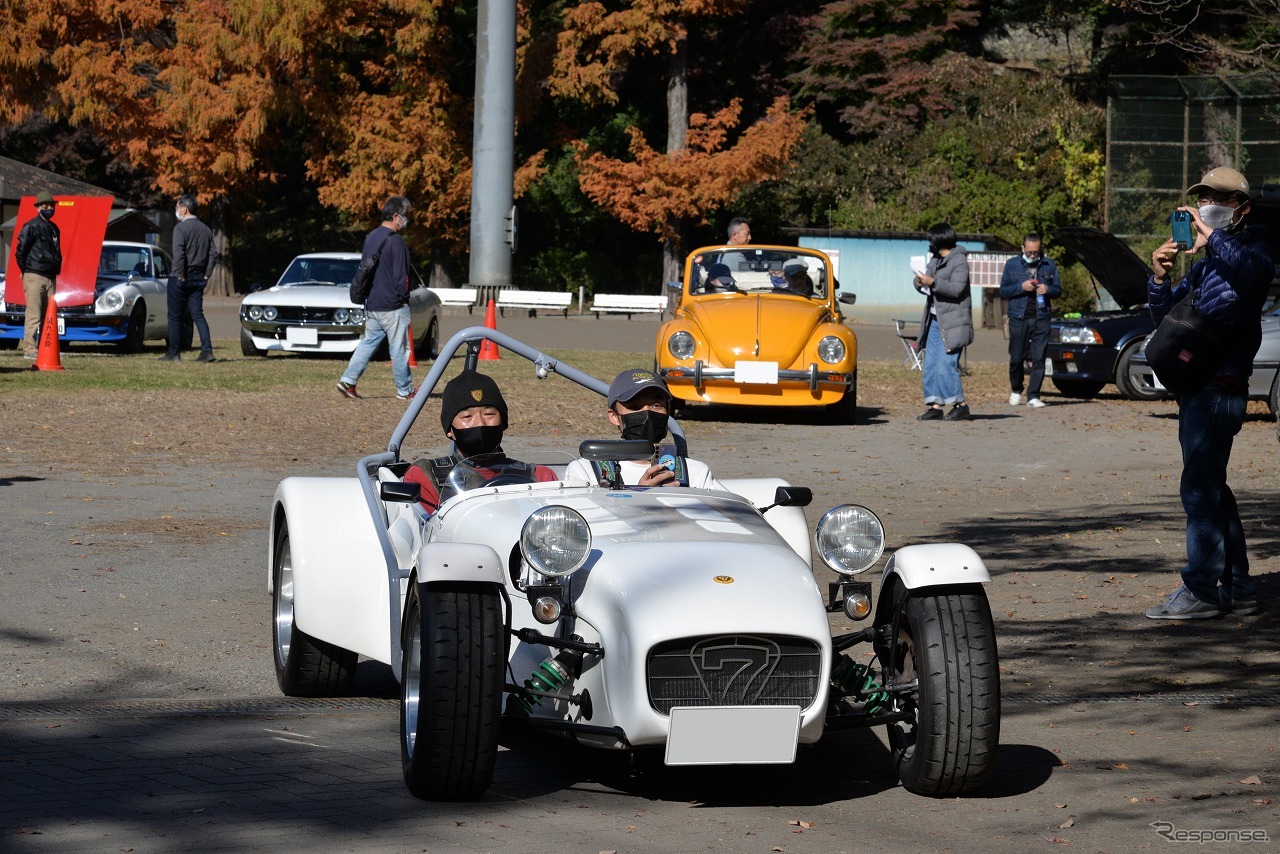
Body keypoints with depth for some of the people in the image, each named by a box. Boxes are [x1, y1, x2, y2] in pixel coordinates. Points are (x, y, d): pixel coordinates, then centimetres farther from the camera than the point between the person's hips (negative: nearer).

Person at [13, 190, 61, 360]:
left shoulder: (54, 229, 17)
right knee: (34, 316, -10)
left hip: (50, 278, 8)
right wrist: (27, 271, -1)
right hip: (35, 277, -7)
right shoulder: (32, 227, -6)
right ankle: (29, 349, -11)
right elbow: (19, 252, -7)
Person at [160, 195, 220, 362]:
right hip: (198, 279, 6)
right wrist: (206, 275, 7)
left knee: (175, 316, 4)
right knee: (197, 315, 6)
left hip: (180, 279, -6)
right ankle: (207, 351, -6)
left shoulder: (180, 228, -11)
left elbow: (178, 254, -20)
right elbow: (213, 253, 5)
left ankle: (173, 353, 7)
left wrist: (180, 276, -14)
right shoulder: (206, 229, 9)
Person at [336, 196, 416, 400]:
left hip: (371, 305, 8)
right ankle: (405, 390, 9)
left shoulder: (371, 238, 11)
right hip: (393, 306, -8)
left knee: (367, 343, 12)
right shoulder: (395, 241, -16)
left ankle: (348, 381, 3)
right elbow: (401, 276, -16)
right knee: (399, 349, 1)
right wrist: (403, 298, -4)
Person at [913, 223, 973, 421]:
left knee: (946, 366, -12)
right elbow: (930, 288, 21)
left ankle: (960, 405, -3)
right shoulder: (935, 260, 16)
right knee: (930, 366, 5)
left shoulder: (959, 261, -9)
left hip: (952, 322, -9)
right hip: (934, 321, 9)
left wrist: (932, 282, -26)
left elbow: (957, 288, -20)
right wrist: (920, 284, -1)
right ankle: (935, 407, 7)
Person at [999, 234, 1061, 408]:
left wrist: (1048, 289, -8)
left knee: (1039, 359, -5)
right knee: (1017, 358, 2)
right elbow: (1003, 290, 5)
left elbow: (1058, 290, 14)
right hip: (1018, 319, -1)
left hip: (1042, 319, 1)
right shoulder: (1012, 265, 7)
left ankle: (1033, 396, -2)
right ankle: (1016, 391, 24)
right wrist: (1021, 287, -12)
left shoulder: (1049, 265, 10)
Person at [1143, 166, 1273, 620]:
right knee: (1211, 488, 12)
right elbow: (1167, 314, 19)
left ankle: (1201, 590, -10)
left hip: (1219, 389, -10)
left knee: (1200, 487, -11)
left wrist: (1211, 234, -32)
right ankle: (1237, 588, 18)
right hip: (1196, 386, 10)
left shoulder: (1250, 243, -4)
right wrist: (1159, 277, 1)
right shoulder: (1208, 260, 22)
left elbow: (1256, 270, -30)